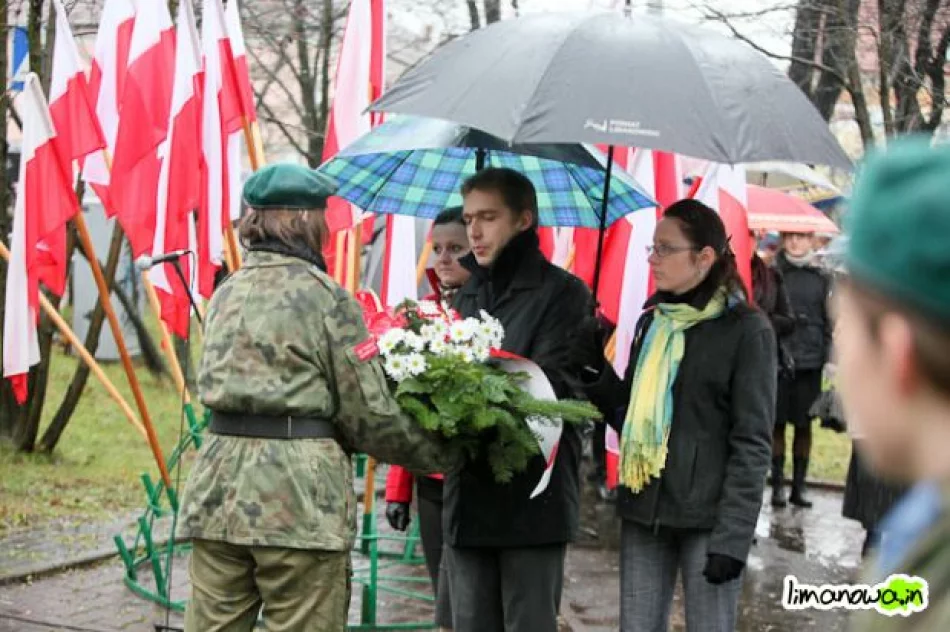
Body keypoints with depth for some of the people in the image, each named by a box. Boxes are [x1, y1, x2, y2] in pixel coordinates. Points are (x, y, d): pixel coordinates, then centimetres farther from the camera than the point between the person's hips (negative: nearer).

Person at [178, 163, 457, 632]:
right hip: (299, 497, -6)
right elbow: (372, 417, -6)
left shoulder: (226, 294, 13)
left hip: (218, 488, 6)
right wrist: (443, 454, 8)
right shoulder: (327, 298, -6)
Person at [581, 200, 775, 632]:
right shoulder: (652, 321, 13)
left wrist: (733, 535, -16)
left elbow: (752, 442, -10)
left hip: (706, 517, -6)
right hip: (644, 510, 6)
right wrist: (598, 378, -2)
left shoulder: (746, 329, -6)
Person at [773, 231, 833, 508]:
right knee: (777, 424, 1)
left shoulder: (821, 278, 9)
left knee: (804, 425, 5)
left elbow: (828, 322, 10)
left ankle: (799, 487, 12)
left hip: (809, 361, 1)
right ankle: (778, 485, 9)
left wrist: (828, 357, 2)